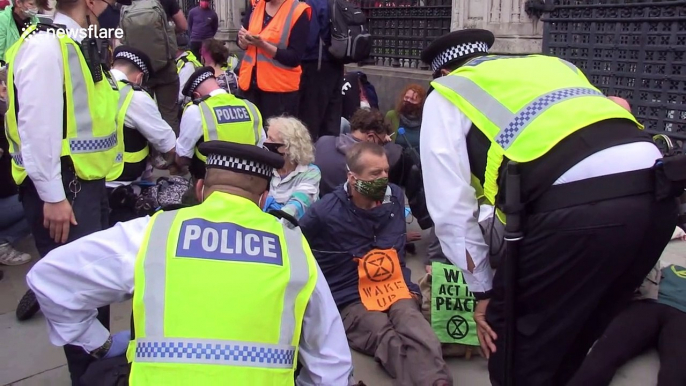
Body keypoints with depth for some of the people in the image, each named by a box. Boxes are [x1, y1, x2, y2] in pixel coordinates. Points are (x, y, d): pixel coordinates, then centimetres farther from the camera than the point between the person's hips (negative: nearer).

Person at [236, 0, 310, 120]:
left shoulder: (298, 12, -10)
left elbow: (294, 58, -14)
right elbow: (242, 45, 12)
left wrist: (263, 45, -22)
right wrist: (244, 40, -11)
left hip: (280, 87, -5)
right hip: (250, 81, 6)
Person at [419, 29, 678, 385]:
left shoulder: (445, 94, 17)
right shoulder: (549, 64, 34)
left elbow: (451, 205, 9)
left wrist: (484, 289, 18)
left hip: (579, 203, -7)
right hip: (655, 192, 8)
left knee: (509, 332, 16)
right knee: (570, 333, 27)